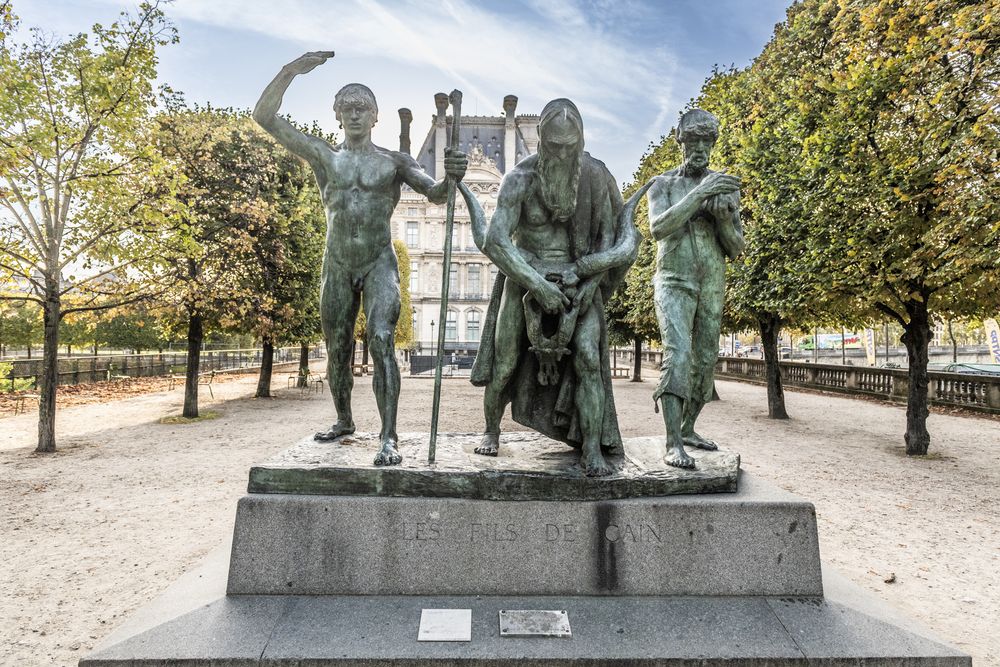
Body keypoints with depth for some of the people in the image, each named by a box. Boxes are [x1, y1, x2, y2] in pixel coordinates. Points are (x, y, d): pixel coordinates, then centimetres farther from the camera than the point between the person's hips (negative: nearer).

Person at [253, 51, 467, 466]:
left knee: (381, 341, -20)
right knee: (337, 350, 11)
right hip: (337, 267, 3)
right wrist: (290, 71, -7)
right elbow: (265, 117, 5)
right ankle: (344, 421, 31)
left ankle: (388, 438, -18)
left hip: (379, 264, -3)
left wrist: (451, 178, -29)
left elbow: (435, 195, -6)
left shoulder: (394, 161, 5)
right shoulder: (323, 156, 9)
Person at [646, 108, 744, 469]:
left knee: (705, 361, 7)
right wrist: (698, 193, -26)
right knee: (678, 353, -22)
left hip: (712, 287, 5)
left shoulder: (726, 186, 9)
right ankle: (673, 444, -23)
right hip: (674, 281, -4)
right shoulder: (662, 184, 1)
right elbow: (658, 228, -19)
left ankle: (687, 429, 23)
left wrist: (722, 216, -14)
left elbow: (736, 248, 5)